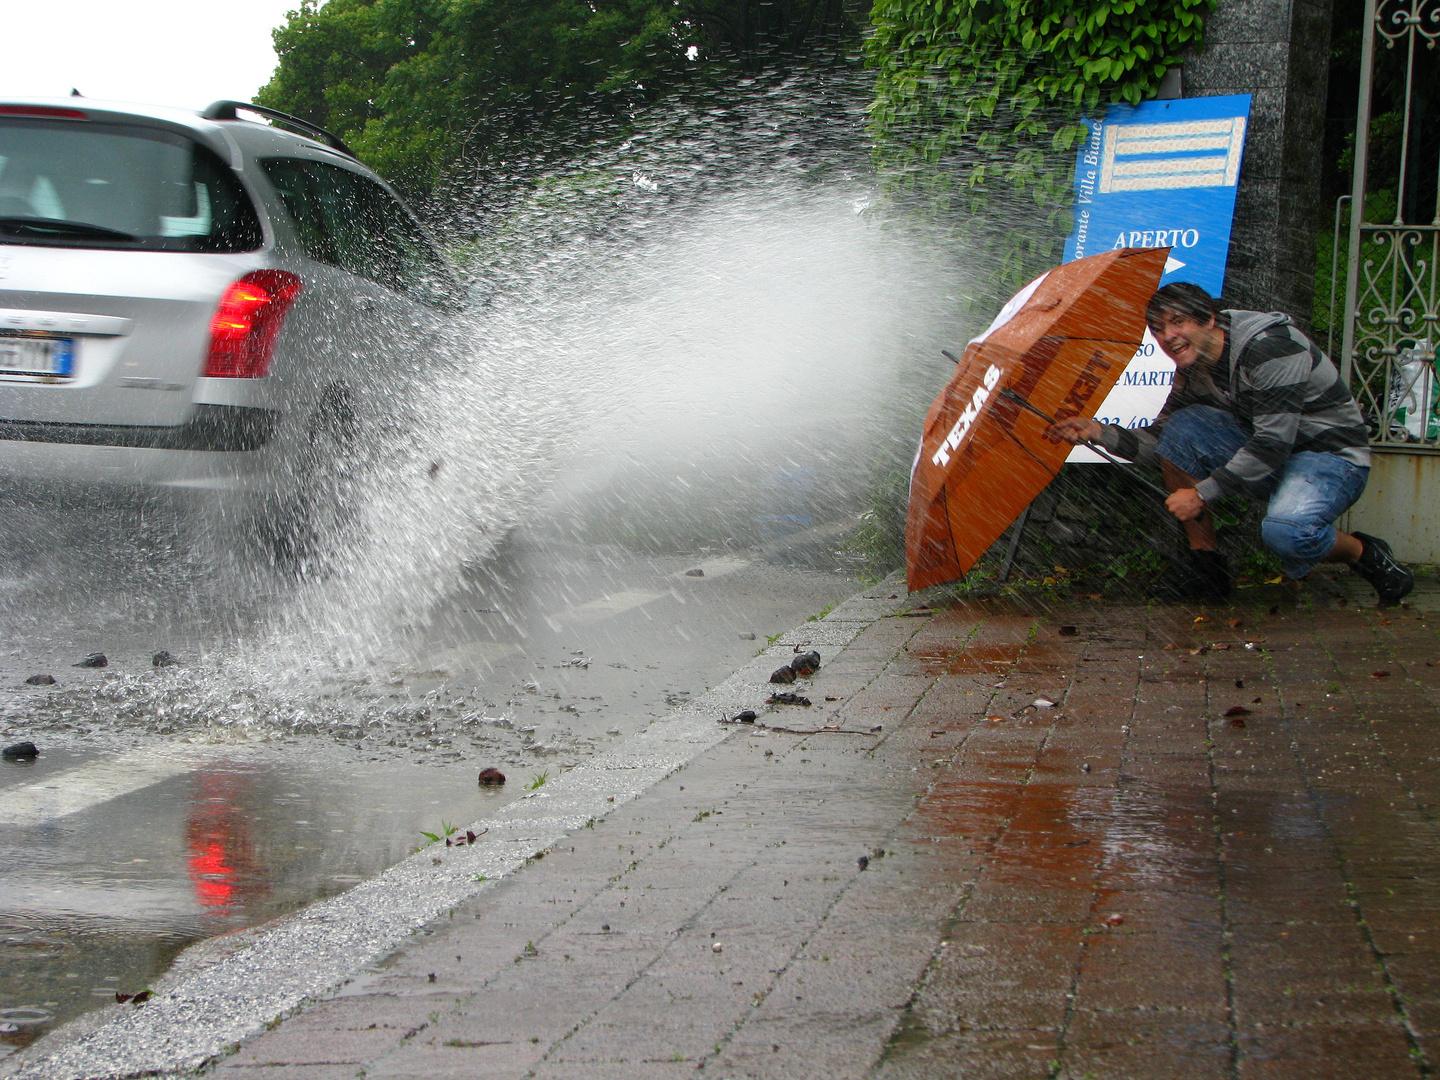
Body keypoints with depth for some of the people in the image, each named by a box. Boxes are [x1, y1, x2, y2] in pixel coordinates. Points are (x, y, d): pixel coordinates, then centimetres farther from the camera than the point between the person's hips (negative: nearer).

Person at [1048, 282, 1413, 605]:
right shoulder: (1192, 370, 1)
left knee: (1286, 531, -39)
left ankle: (1366, 555, -4)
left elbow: (1273, 443, -28)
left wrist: (1203, 494, -25)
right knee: (1181, 427, -13)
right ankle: (1205, 561, -5)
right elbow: (1160, 440, 10)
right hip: (1269, 457, 8)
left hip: (1334, 457, -8)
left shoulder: (1270, 347, -25)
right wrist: (1099, 432, -6)